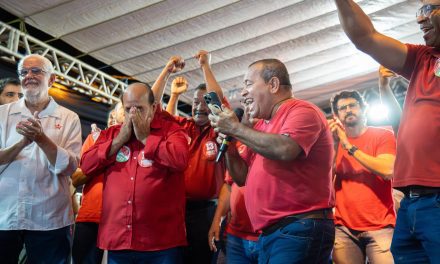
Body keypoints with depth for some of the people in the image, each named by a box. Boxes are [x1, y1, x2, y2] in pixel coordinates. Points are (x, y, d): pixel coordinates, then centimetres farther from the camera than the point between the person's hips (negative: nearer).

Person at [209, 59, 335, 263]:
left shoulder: (302, 110, -7)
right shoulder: (261, 126, 17)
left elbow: (285, 150, -27)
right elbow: (242, 177, 18)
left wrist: (236, 129, -15)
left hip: (300, 229, -8)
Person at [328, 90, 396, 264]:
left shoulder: (383, 135, 3)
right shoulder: (334, 142, 11)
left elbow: (388, 171, -15)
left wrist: (349, 146, -12)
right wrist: (334, 145, -8)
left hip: (380, 227, -2)